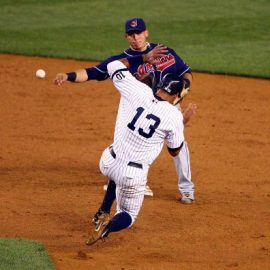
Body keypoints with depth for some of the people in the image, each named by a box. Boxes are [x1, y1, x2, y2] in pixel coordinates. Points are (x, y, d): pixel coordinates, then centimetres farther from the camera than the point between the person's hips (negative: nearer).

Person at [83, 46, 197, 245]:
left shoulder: (138, 91, -10)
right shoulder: (174, 116, -13)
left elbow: (113, 64, 6)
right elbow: (175, 151, 4)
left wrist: (144, 58, 11)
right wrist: (183, 123, 13)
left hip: (108, 162, 3)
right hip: (133, 175, -3)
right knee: (128, 215, 18)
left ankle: (104, 214, 25)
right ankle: (109, 226, -17)